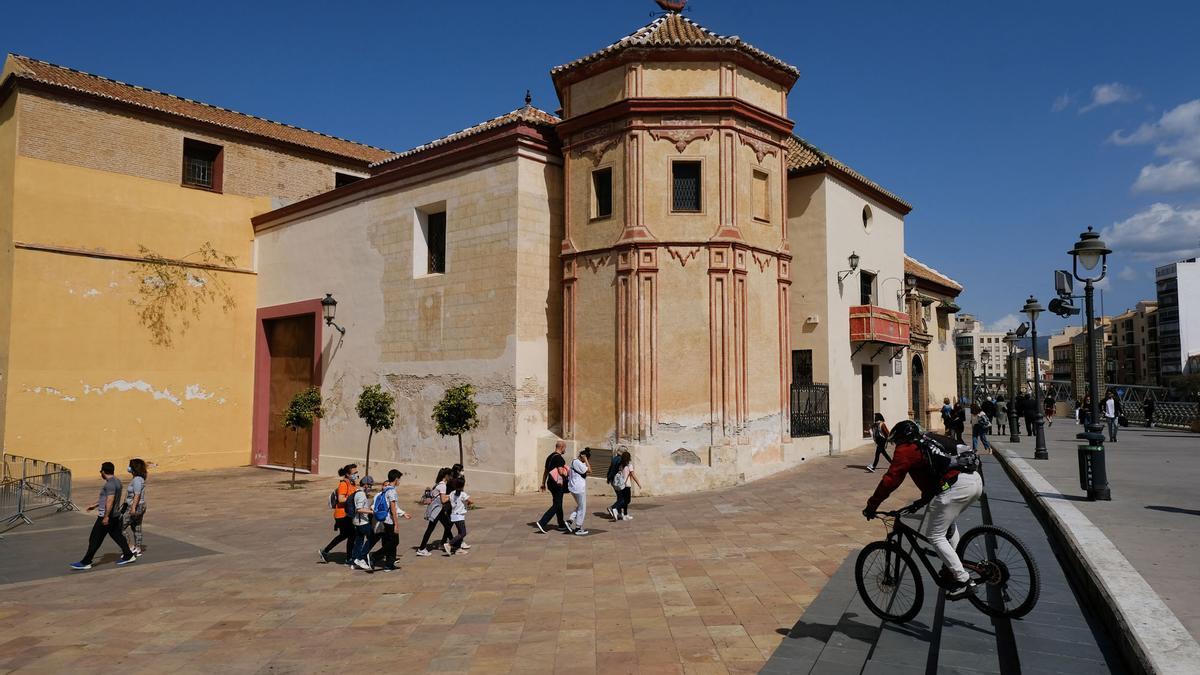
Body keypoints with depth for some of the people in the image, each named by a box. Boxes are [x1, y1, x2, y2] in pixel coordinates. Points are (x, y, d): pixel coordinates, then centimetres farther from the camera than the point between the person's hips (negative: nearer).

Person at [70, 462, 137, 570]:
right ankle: (128, 556, 16)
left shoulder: (110, 484, -19)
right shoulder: (116, 481, 12)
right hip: (115, 516, 9)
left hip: (106, 517, -9)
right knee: (117, 536, 14)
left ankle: (85, 562, 6)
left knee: (95, 539, -1)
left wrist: (106, 516, -28)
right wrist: (95, 505, 30)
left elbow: (110, 501, -27)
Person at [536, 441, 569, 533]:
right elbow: (561, 471, -21)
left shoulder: (550, 456, 13)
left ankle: (562, 525, 23)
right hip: (557, 484, -9)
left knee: (558, 505, 16)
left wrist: (543, 483, 22)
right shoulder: (559, 457, -15)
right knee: (556, 505, -6)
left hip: (551, 483, 10)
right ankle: (542, 522, -14)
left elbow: (546, 471, 18)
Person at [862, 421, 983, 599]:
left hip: (955, 487, -9)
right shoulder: (930, 440, 29)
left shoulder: (906, 449, 4)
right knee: (947, 521, 31)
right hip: (976, 480, 9)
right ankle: (953, 566, 28)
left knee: (935, 536, 3)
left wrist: (872, 505, 4)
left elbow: (890, 480, -2)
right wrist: (925, 499, 49)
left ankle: (963, 580, 2)